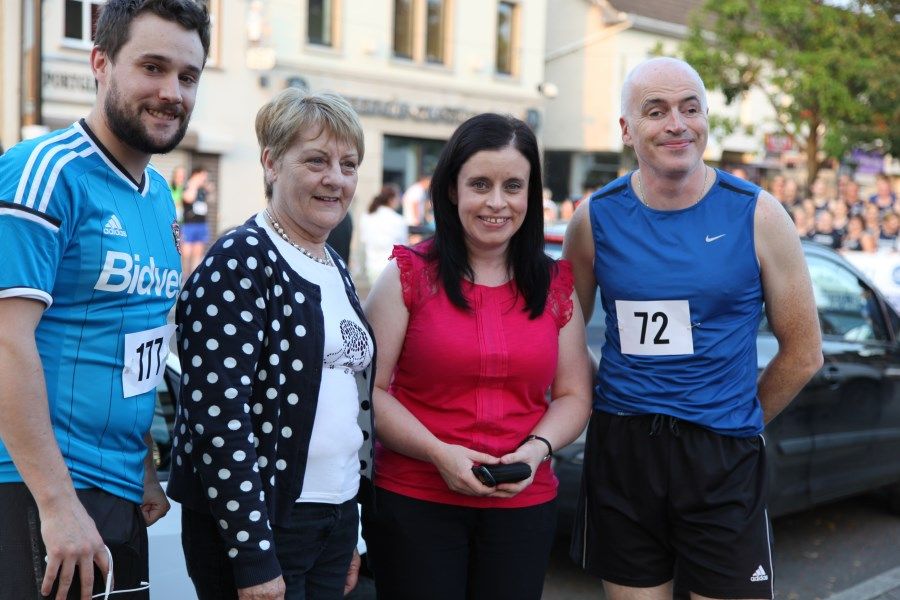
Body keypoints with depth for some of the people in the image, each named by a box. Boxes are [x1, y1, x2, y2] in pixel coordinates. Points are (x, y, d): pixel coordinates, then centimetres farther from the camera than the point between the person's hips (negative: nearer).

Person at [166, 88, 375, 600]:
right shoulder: (242, 260, -13)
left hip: (337, 518, 8)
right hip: (258, 522, -7)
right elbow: (219, 417, -19)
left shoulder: (335, 268, 11)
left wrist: (350, 535, 16)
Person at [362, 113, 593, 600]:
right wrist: (438, 452, -17)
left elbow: (574, 395, 8)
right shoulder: (408, 276, -3)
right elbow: (369, 388, -6)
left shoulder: (556, 285, 6)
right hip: (412, 503, -2)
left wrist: (538, 449, -10)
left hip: (523, 504, 3)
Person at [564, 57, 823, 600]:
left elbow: (803, 353, 3)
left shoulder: (757, 215, -4)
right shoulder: (595, 218, 0)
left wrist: (739, 423, 7)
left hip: (725, 461, -1)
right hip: (619, 453, 2)